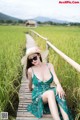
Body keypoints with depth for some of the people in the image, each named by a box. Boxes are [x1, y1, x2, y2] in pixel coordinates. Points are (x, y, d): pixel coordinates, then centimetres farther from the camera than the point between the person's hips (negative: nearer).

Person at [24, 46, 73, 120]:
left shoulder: (49, 66, 1)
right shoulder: (30, 70, -8)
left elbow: (55, 77, -15)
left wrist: (59, 86, -34)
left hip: (49, 94, 3)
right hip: (38, 96, -2)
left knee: (59, 92, -34)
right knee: (50, 92, -38)